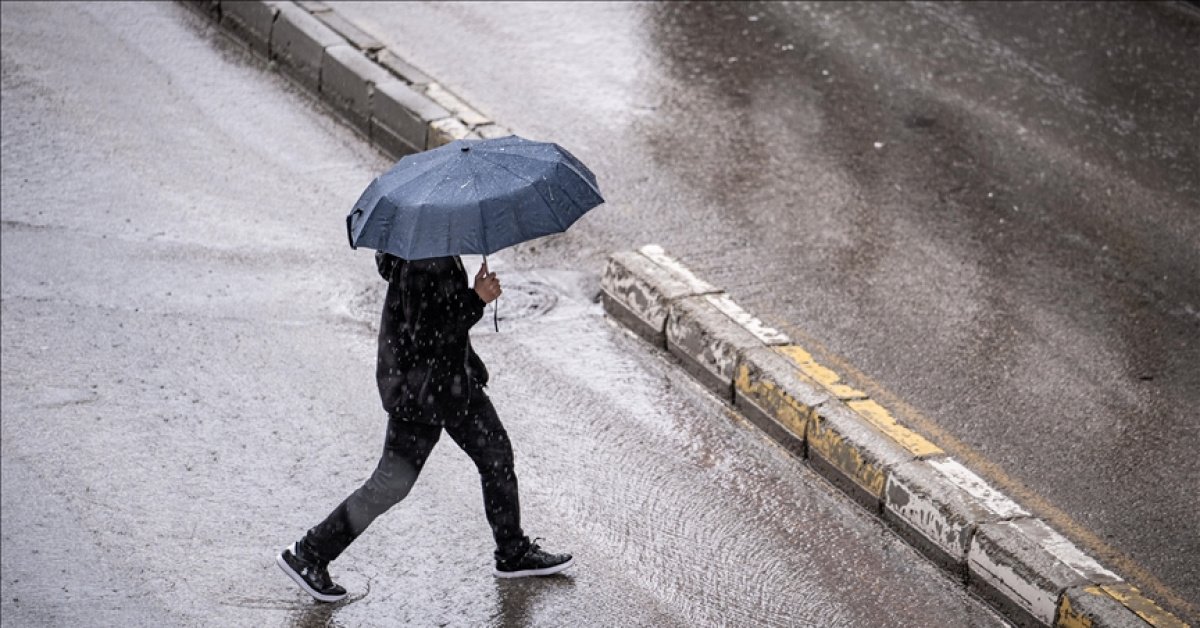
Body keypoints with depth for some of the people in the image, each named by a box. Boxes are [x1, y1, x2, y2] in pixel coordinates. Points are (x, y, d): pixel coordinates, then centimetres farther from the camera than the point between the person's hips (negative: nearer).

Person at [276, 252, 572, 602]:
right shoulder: (421, 265, -28)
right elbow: (426, 336, -29)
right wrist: (477, 300, -25)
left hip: (454, 379, 10)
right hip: (420, 387, -10)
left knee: (496, 453, 16)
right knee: (392, 484, -3)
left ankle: (514, 554, 31)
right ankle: (308, 555, 9)